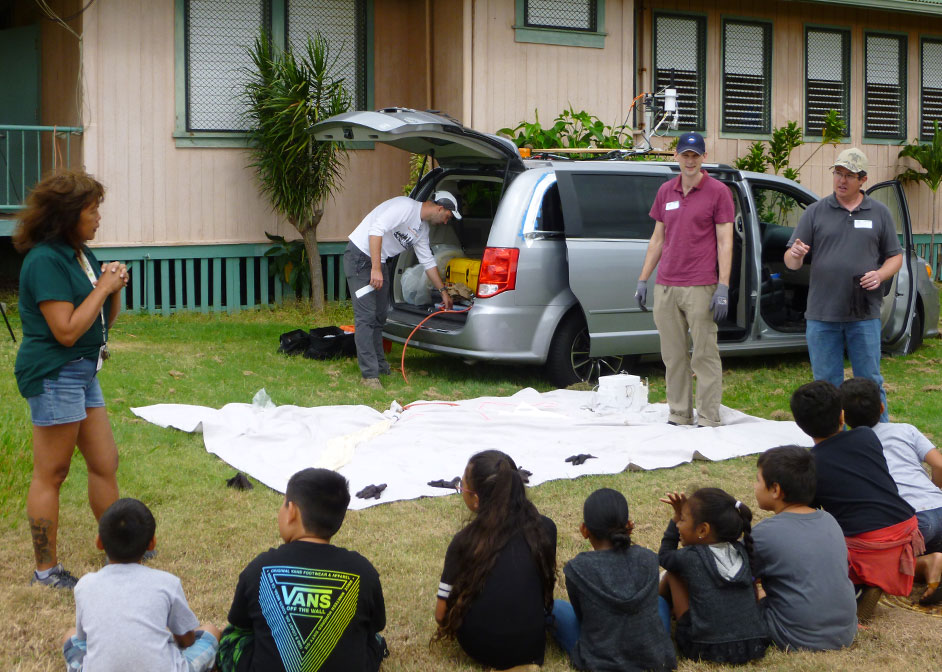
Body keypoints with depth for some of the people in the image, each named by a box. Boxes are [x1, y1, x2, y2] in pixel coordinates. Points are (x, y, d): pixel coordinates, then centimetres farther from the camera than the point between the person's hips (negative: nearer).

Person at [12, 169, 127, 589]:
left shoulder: (80, 255, 12)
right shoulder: (45, 260, -17)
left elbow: (104, 320, 19)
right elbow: (67, 330, -22)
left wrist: (115, 288, 0)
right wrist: (102, 288, -15)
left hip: (83, 372, 10)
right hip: (53, 374, -10)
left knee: (105, 463, 14)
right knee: (51, 475, -1)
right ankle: (46, 570, 7)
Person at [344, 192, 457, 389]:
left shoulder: (423, 228, 12)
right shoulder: (405, 207, -18)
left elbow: (428, 261, 22)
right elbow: (377, 229, -29)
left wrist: (443, 291, 23)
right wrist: (376, 269, -31)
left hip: (378, 262, 10)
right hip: (359, 256, -10)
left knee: (379, 317, 14)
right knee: (366, 317, -13)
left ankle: (380, 367, 25)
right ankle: (370, 374, -14)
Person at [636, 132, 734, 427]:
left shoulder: (718, 191, 0)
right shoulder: (665, 191, 14)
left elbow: (725, 242, -4)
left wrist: (723, 288, -11)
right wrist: (642, 280, 14)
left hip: (701, 288, -5)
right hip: (665, 287, 5)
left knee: (705, 355, -3)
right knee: (673, 356, 8)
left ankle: (708, 420, 2)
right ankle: (679, 416, 16)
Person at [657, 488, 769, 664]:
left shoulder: (690, 558, -10)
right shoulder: (742, 552, 4)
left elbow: (664, 556, 15)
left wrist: (676, 517, 13)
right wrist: (684, 513, 18)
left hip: (707, 650, -5)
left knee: (672, 573, 10)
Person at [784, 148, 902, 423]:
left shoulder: (879, 213, 10)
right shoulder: (816, 212, 7)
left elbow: (895, 256, 13)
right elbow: (791, 261, 5)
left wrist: (880, 275, -8)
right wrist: (795, 255, -19)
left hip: (865, 316, 0)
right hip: (822, 315, 0)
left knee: (870, 382, 2)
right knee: (827, 383, 5)